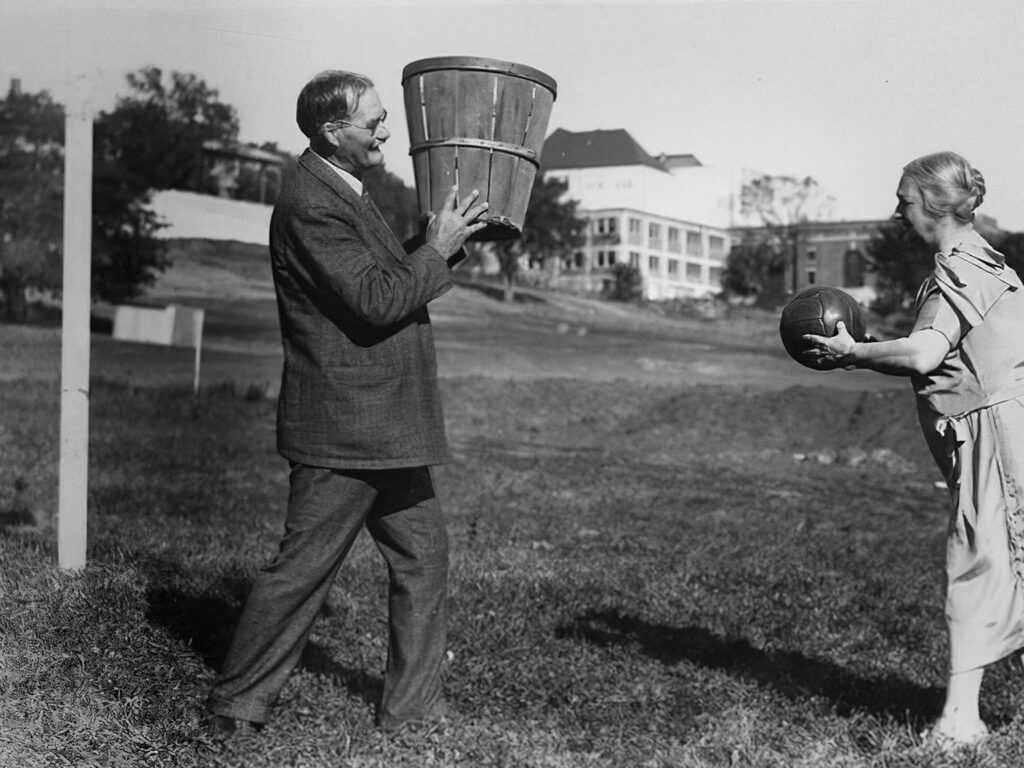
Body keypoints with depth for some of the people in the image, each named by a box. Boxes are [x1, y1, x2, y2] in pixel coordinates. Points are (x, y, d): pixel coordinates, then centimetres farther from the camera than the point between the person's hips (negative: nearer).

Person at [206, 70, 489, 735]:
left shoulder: (345, 193, 15)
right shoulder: (311, 205, -18)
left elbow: (394, 280, 18)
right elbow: (376, 301, -24)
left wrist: (446, 239, 5)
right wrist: (437, 250, -12)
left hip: (386, 427, 10)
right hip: (342, 428, -10)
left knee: (424, 557, 12)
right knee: (304, 569, -1)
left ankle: (413, 707, 22)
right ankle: (237, 707, 14)